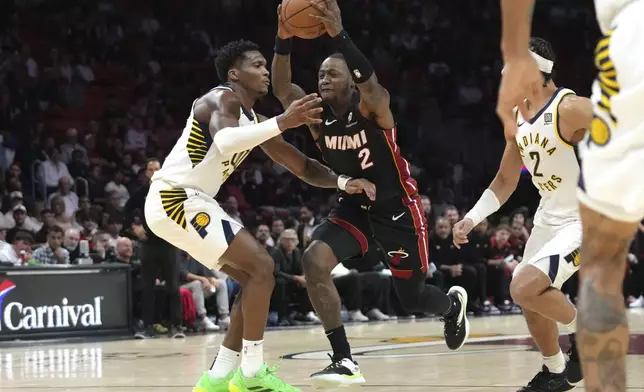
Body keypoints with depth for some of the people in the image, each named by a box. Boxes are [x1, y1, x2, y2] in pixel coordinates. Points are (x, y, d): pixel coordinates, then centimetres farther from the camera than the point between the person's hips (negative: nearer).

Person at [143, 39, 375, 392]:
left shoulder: (254, 121, 17)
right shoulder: (223, 98, -11)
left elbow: (301, 166, 18)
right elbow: (223, 141, -35)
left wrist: (343, 182, 1)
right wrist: (281, 123, -40)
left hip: (186, 202, 10)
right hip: (174, 199, -10)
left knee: (254, 277, 11)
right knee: (261, 267, -13)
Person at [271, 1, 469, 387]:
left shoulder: (372, 107, -20)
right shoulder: (317, 115, -7)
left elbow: (371, 84, -44)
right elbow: (282, 89, -24)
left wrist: (339, 34, -58)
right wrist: (284, 39, -39)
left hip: (397, 208, -4)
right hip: (353, 207, 4)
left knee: (413, 297, 7)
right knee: (314, 260, -24)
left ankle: (454, 303, 48)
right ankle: (345, 362, -20)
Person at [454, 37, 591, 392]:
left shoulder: (571, 108, -21)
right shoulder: (516, 119, 5)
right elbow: (505, 181, 14)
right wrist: (471, 219, 4)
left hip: (586, 218, -9)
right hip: (549, 216, 9)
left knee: (524, 288, -21)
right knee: (531, 299, 14)